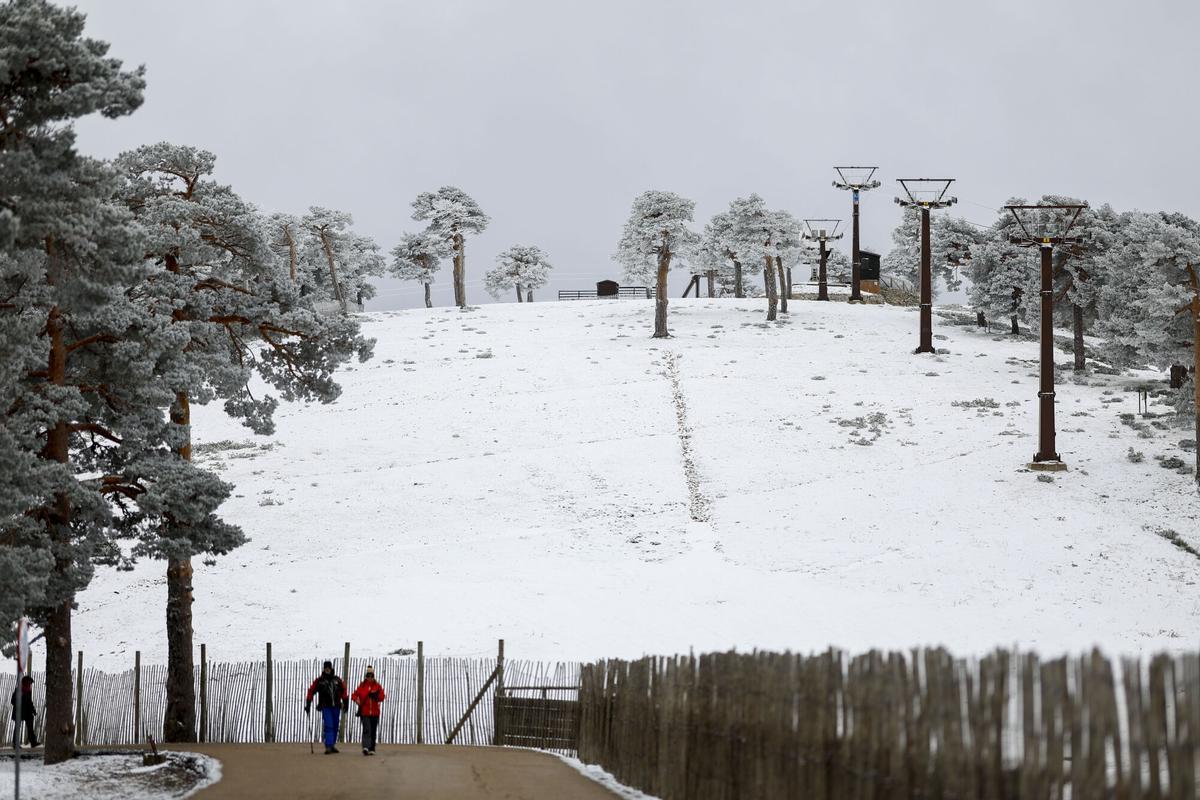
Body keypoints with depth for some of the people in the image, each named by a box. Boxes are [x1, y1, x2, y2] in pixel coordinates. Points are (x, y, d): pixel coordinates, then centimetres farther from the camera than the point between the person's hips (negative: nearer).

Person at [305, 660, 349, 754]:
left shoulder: (337, 680, 8)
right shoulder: (319, 681, 0)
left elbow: (343, 692, 14)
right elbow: (311, 692, 1)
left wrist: (346, 703, 9)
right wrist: (308, 705, -1)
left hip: (336, 707, 4)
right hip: (325, 707, -4)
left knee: (335, 727, 10)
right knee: (328, 726, -15)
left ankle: (332, 746, 23)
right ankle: (328, 746, -20)